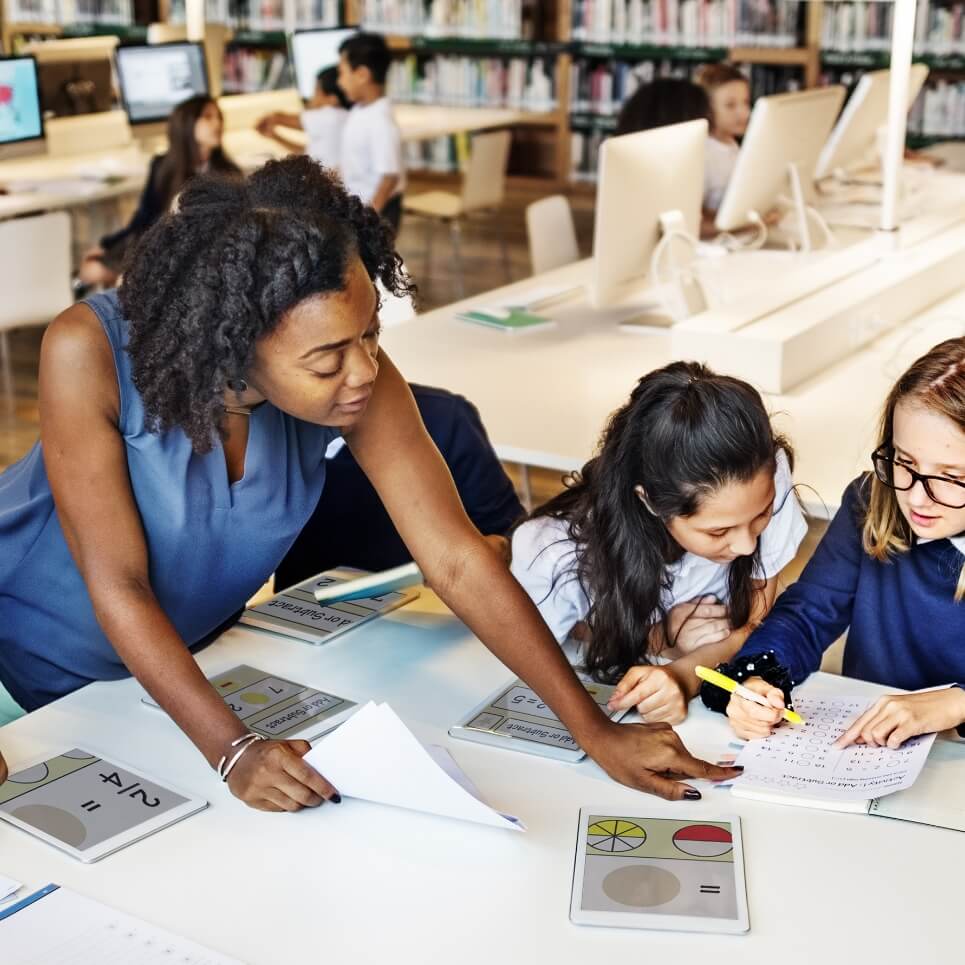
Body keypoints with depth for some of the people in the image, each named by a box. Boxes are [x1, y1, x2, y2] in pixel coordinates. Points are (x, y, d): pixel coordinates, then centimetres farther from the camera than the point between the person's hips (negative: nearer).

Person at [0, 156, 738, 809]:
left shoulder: (360, 381, -28)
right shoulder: (91, 351, -36)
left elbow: (457, 559, -26)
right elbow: (117, 584, -31)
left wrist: (595, 729, -29)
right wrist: (231, 750, -38)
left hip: (188, 645, 3)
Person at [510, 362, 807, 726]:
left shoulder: (763, 480, -25)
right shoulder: (552, 553, -31)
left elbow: (756, 620, -12)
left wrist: (683, 676, -31)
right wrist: (656, 639, -23)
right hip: (601, 714, -1)